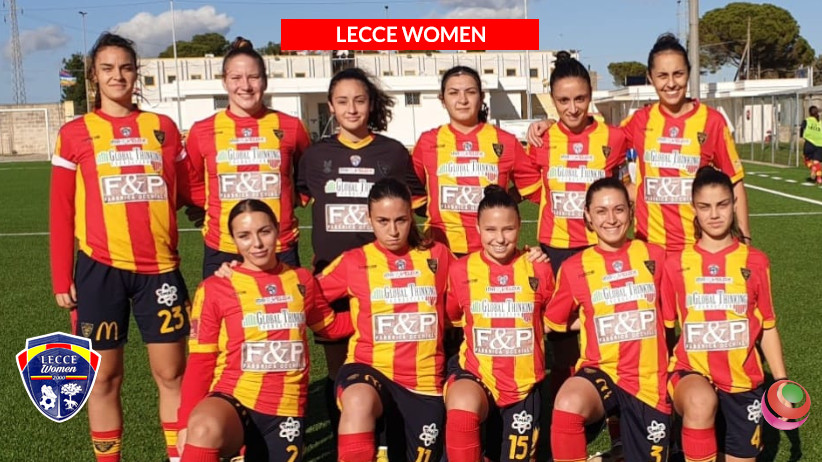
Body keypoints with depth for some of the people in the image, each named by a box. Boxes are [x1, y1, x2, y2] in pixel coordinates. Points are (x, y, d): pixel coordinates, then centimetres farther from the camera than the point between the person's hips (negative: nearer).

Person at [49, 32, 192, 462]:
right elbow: (61, 212, 2)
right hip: (100, 268, -1)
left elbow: (184, 192, 18)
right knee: (105, 377, 8)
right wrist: (62, 278, -1)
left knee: (172, 372, 6)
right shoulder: (75, 133, 2)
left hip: (159, 266, 2)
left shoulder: (163, 128, 7)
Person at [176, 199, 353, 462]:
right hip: (233, 398, -4)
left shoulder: (301, 280, 9)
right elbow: (200, 362, 0)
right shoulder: (215, 288, -1)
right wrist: (186, 424, -9)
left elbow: (329, 326, 24)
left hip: (286, 409, 4)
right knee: (205, 429, -38)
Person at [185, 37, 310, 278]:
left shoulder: (290, 127, 1)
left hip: (280, 250, 0)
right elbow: (192, 184, 15)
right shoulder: (202, 131, 1)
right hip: (221, 251, 0)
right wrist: (218, 206, 3)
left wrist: (287, 202, 5)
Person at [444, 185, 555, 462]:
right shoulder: (461, 270, -3)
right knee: (462, 407, -37)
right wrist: (482, 328, 4)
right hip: (476, 374, -2)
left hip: (524, 383, 2)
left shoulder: (539, 269, -2)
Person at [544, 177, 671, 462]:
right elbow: (551, 323, 10)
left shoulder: (654, 257, 3)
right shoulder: (575, 267, -1)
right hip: (601, 371, -2)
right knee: (567, 404, -35)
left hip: (649, 379, 2)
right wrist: (595, 318, 4)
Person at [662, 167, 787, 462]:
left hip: (743, 379, 2)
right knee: (700, 401, -36)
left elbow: (767, 327, 8)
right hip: (691, 370, -2)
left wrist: (782, 380, 4)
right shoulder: (676, 264, -2)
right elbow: (664, 326, 4)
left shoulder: (755, 262, 1)